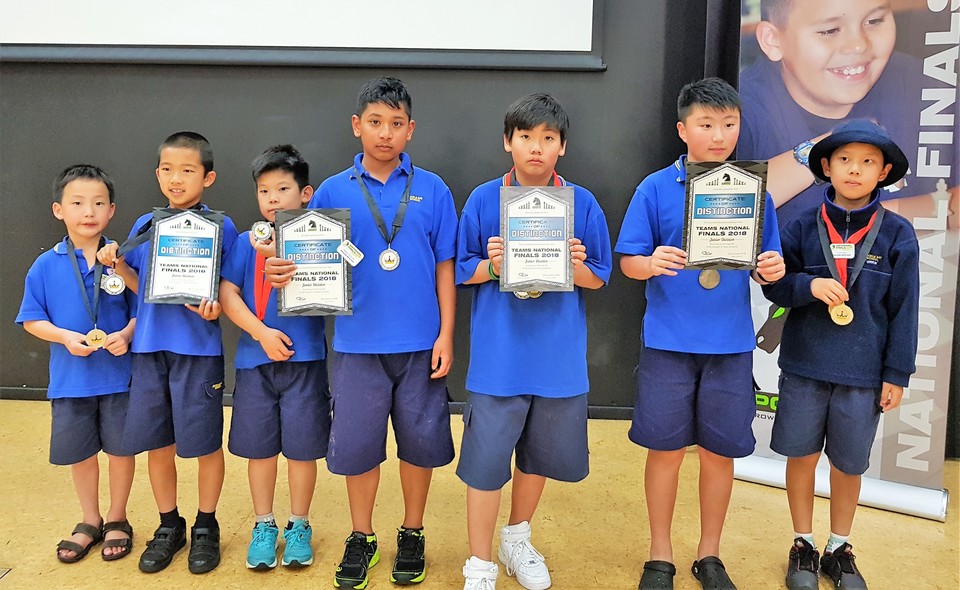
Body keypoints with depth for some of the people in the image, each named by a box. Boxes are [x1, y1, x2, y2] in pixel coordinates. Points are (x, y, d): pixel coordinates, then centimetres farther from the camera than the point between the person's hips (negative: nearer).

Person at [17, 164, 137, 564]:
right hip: (71, 377, 2)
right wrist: (67, 337, -16)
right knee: (78, 452, 15)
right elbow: (32, 320, 1)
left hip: (119, 374, -1)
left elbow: (142, 309, -3)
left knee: (121, 448, 9)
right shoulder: (45, 266, -4)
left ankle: (117, 519, 31)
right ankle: (90, 522, 36)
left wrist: (126, 334, -21)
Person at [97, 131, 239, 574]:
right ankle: (169, 526, 31)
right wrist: (118, 264, -4)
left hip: (198, 350, -4)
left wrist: (214, 307, -23)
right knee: (156, 445, 12)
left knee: (205, 444, 5)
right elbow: (142, 288, 14)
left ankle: (205, 527, 25)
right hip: (149, 347, 4)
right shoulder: (145, 227, 8)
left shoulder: (220, 227, -5)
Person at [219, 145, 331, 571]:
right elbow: (227, 294, -1)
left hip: (304, 359, -2)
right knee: (259, 446, 11)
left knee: (301, 446, 6)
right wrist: (261, 332, -13)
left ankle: (299, 525, 26)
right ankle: (264, 525, 29)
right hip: (254, 359, 2)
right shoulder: (247, 243, 5)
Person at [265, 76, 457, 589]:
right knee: (356, 443, 9)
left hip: (420, 343, 0)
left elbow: (445, 268, 2)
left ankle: (412, 534, 32)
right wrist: (282, 271, -20)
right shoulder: (333, 191, 2)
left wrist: (446, 334, -3)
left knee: (420, 440, 10)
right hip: (358, 342, 0)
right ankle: (361, 537, 31)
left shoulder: (432, 190, 1)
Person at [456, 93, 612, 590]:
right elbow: (463, 272, 2)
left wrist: (576, 266, -16)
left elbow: (599, 278, 5)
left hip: (558, 356, 2)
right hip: (498, 356, -2)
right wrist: (492, 266, -17)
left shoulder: (582, 203, 0)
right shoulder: (483, 199, -2)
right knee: (486, 459, 0)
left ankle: (517, 539, 42)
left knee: (542, 452, 17)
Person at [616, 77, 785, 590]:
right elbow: (628, 261, -2)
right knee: (665, 448, 6)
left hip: (731, 343, 2)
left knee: (720, 450, 10)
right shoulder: (656, 189, -3)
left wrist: (771, 269, -14)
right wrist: (652, 263, -23)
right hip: (668, 341, -2)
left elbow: (766, 264, 9)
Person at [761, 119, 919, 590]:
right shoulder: (802, 226, -3)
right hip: (804, 365, 1)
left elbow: (903, 309, -1)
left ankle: (839, 549, 35)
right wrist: (808, 286, -20)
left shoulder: (897, 234, -4)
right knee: (801, 456, 11)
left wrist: (897, 374, -1)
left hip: (864, 372, 0)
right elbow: (774, 286, 0)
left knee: (849, 464, 13)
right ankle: (803, 546, 31)